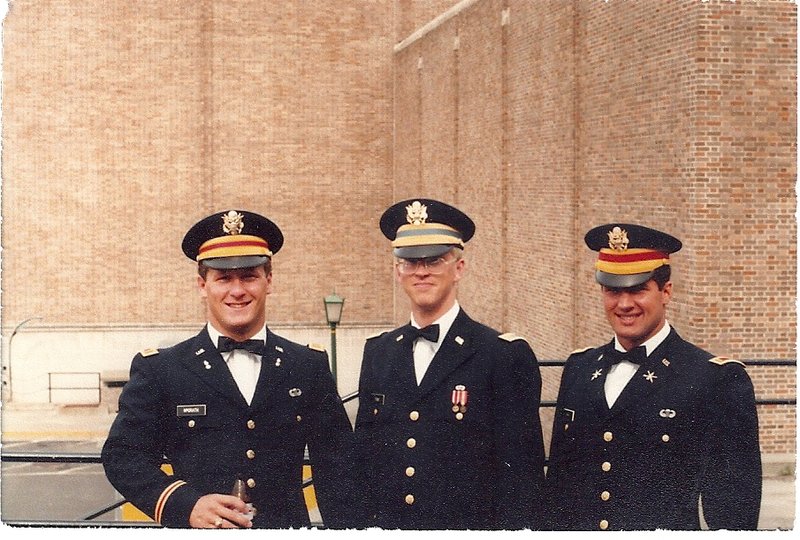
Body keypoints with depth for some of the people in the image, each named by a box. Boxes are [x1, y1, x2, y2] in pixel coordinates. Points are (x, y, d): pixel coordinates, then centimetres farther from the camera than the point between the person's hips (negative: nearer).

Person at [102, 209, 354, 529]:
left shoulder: (310, 366, 12)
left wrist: (342, 530, 0)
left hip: (288, 531, 1)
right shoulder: (158, 370, 6)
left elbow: (336, 465, 13)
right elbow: (121, 455, 3)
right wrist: (185, 505, -11)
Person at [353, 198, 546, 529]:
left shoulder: (506, 355, -5)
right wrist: (362, 526, 6)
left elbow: (522, 470, -7)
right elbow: (364, 458, 13)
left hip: (469, 527, -4)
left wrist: (511, 527, -14)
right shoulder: (377, 353, 10)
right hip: (385, 528, 4)